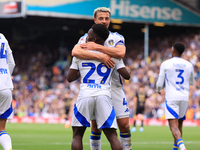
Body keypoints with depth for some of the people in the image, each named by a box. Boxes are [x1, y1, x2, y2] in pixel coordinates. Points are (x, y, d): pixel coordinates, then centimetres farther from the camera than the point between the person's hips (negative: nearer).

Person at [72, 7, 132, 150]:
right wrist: (100, 56, -26)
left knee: (124, 124, -3)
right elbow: (75, 52, -20)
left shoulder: (117, 38, 6)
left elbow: (121, 53, -18)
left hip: (114, 86, 1)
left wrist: (97, 47, -19)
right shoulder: (87, 38, 3)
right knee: (96, 126, 2)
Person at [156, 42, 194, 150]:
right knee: (179, 125, 18)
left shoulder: (166, 64, -2)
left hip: (171, 98, -4)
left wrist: (159, 91, 23)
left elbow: (159, 84, 1)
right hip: (184, 98, 4)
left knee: (174, 125, -14)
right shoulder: (189, 65, 9)